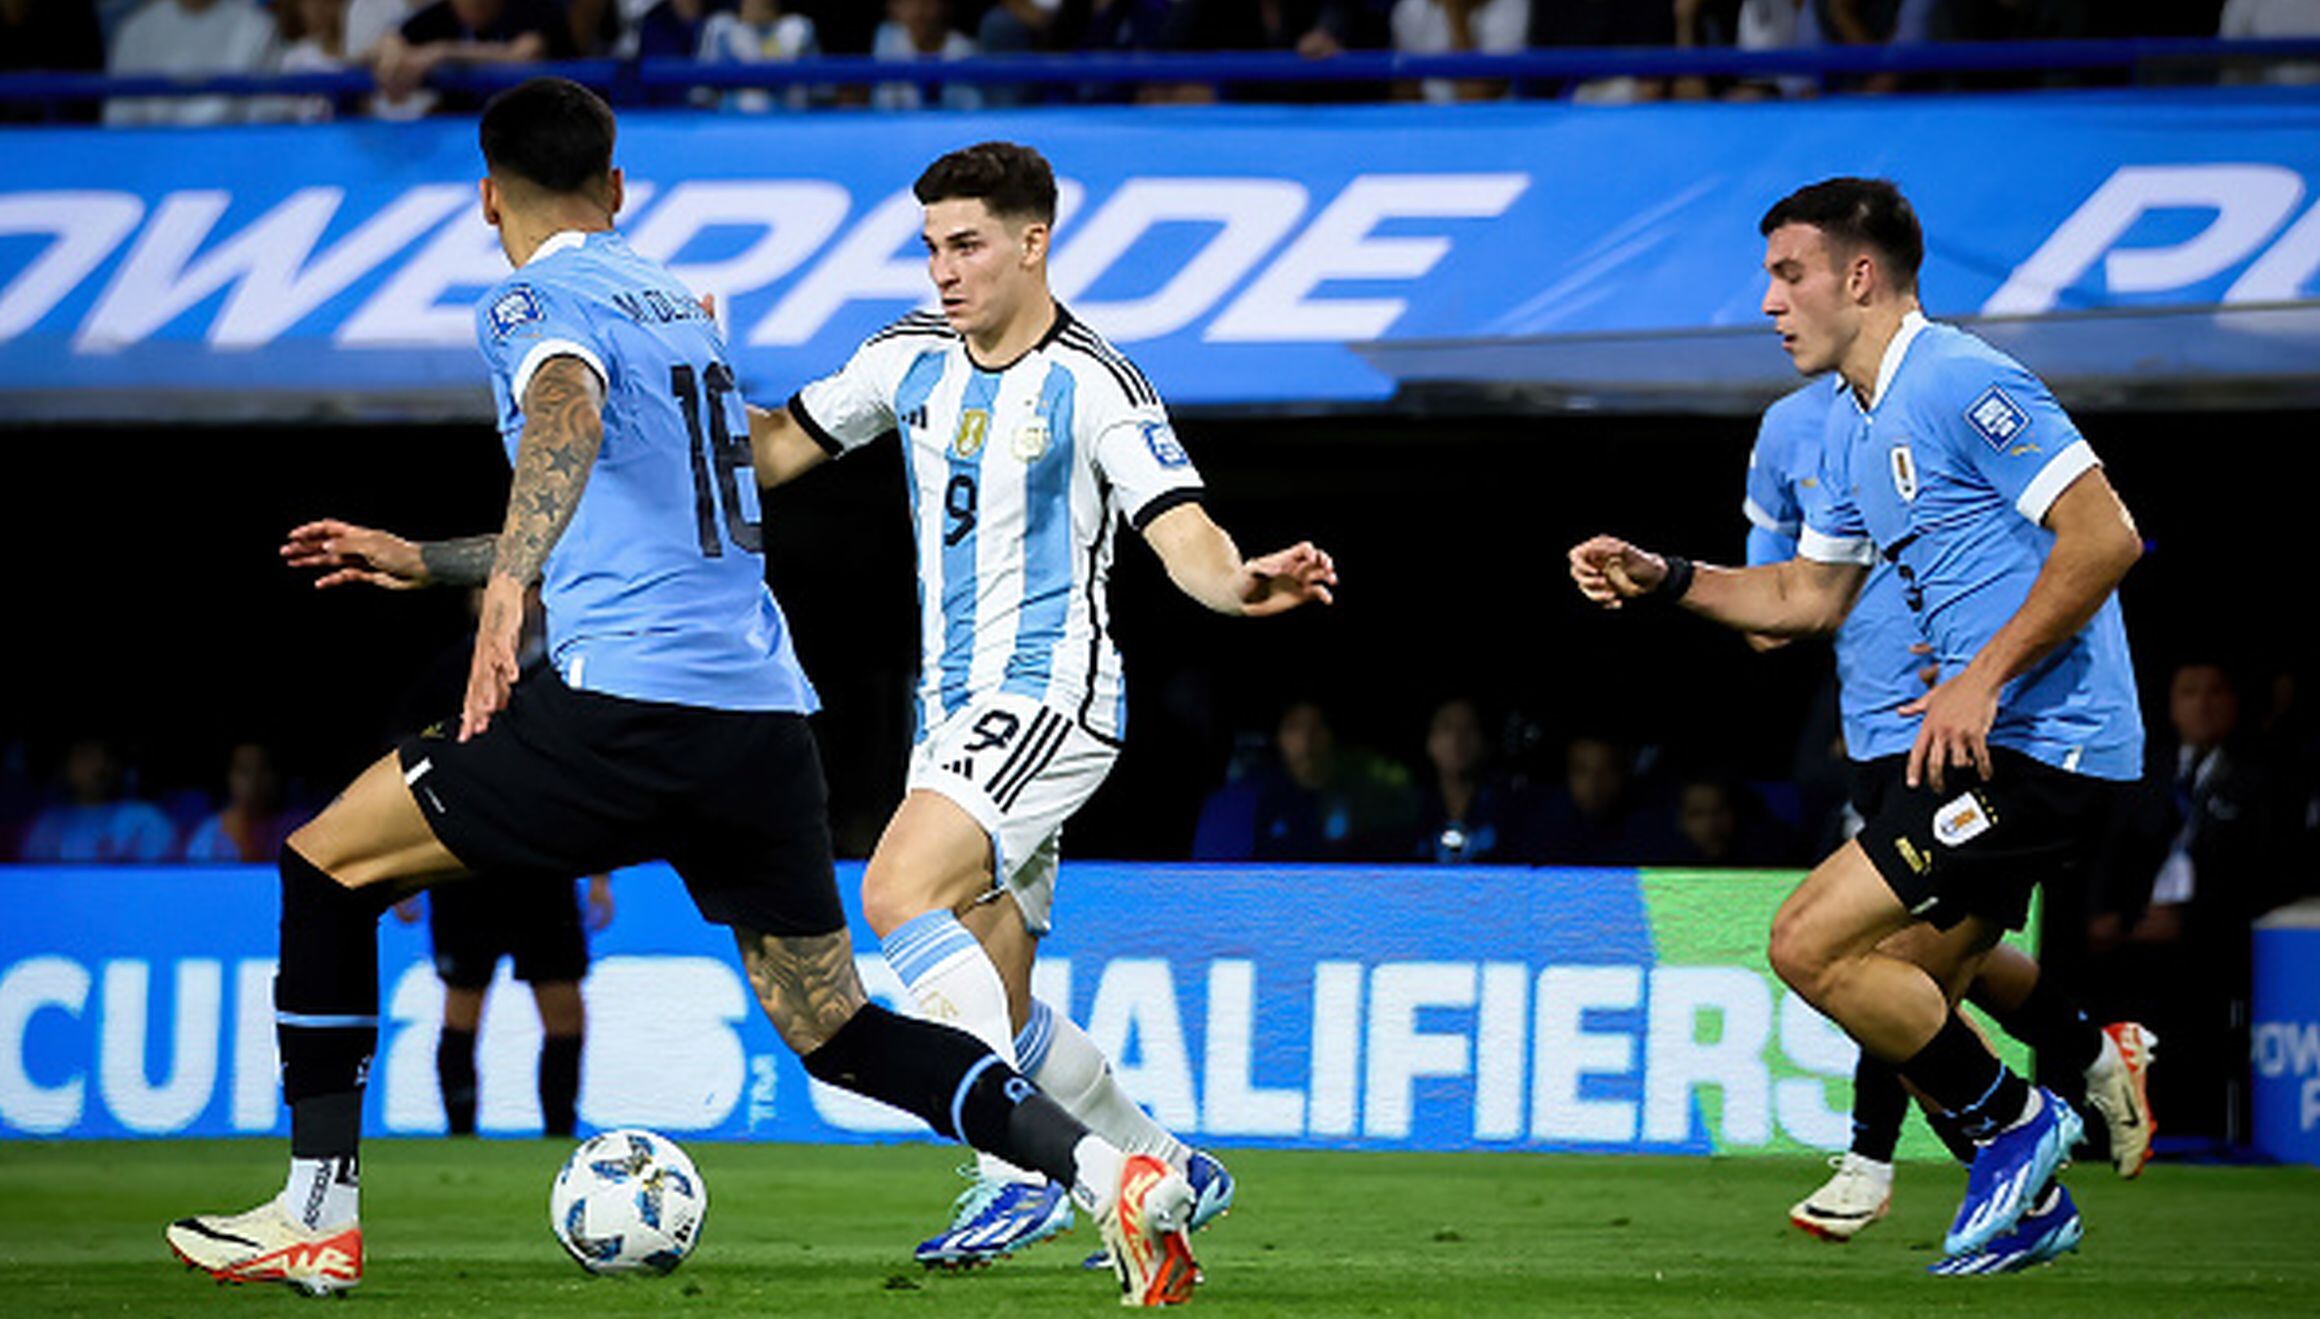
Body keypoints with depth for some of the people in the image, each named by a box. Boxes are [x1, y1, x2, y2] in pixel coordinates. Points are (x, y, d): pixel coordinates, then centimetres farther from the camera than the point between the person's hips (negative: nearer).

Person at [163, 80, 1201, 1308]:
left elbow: (568, 422, -25)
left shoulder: (538, 298, 0)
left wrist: (506, 588, -39)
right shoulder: (675, 298, 25)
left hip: (628, 709, -7)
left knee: (328, 863, 8)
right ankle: (1109, 1170, -7)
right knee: (834, 1030, 12)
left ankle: (317, 1214, 4)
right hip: (768, 713, 7)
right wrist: (421, 561, 43)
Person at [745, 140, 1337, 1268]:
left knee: (899, 893, -27)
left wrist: (1241, 583, -42)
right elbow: (773, 453, 17)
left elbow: (1184, 536, -19)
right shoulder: (910, 359, 8)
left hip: (1051, 698, -8)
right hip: (955, 711, 8)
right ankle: (1168, 1169, 27)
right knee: (995, 1014, 9)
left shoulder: (1092, 382, -12)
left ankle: (1020, 1174, -25)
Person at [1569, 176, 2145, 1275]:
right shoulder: (1851, 429, 16)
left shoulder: (1962, 383, -14)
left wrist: (1984, 679, -22)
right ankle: (2029, 1204, 22)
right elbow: (1810, 595, 27)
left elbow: (2106, 535, -20)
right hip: (1985, 740, 10)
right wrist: (1663, 580, 14)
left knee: (1811, 944, -13)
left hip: (2041, 742, -10)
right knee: (1912, 1010, 10)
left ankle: (2014, 1122, 0)